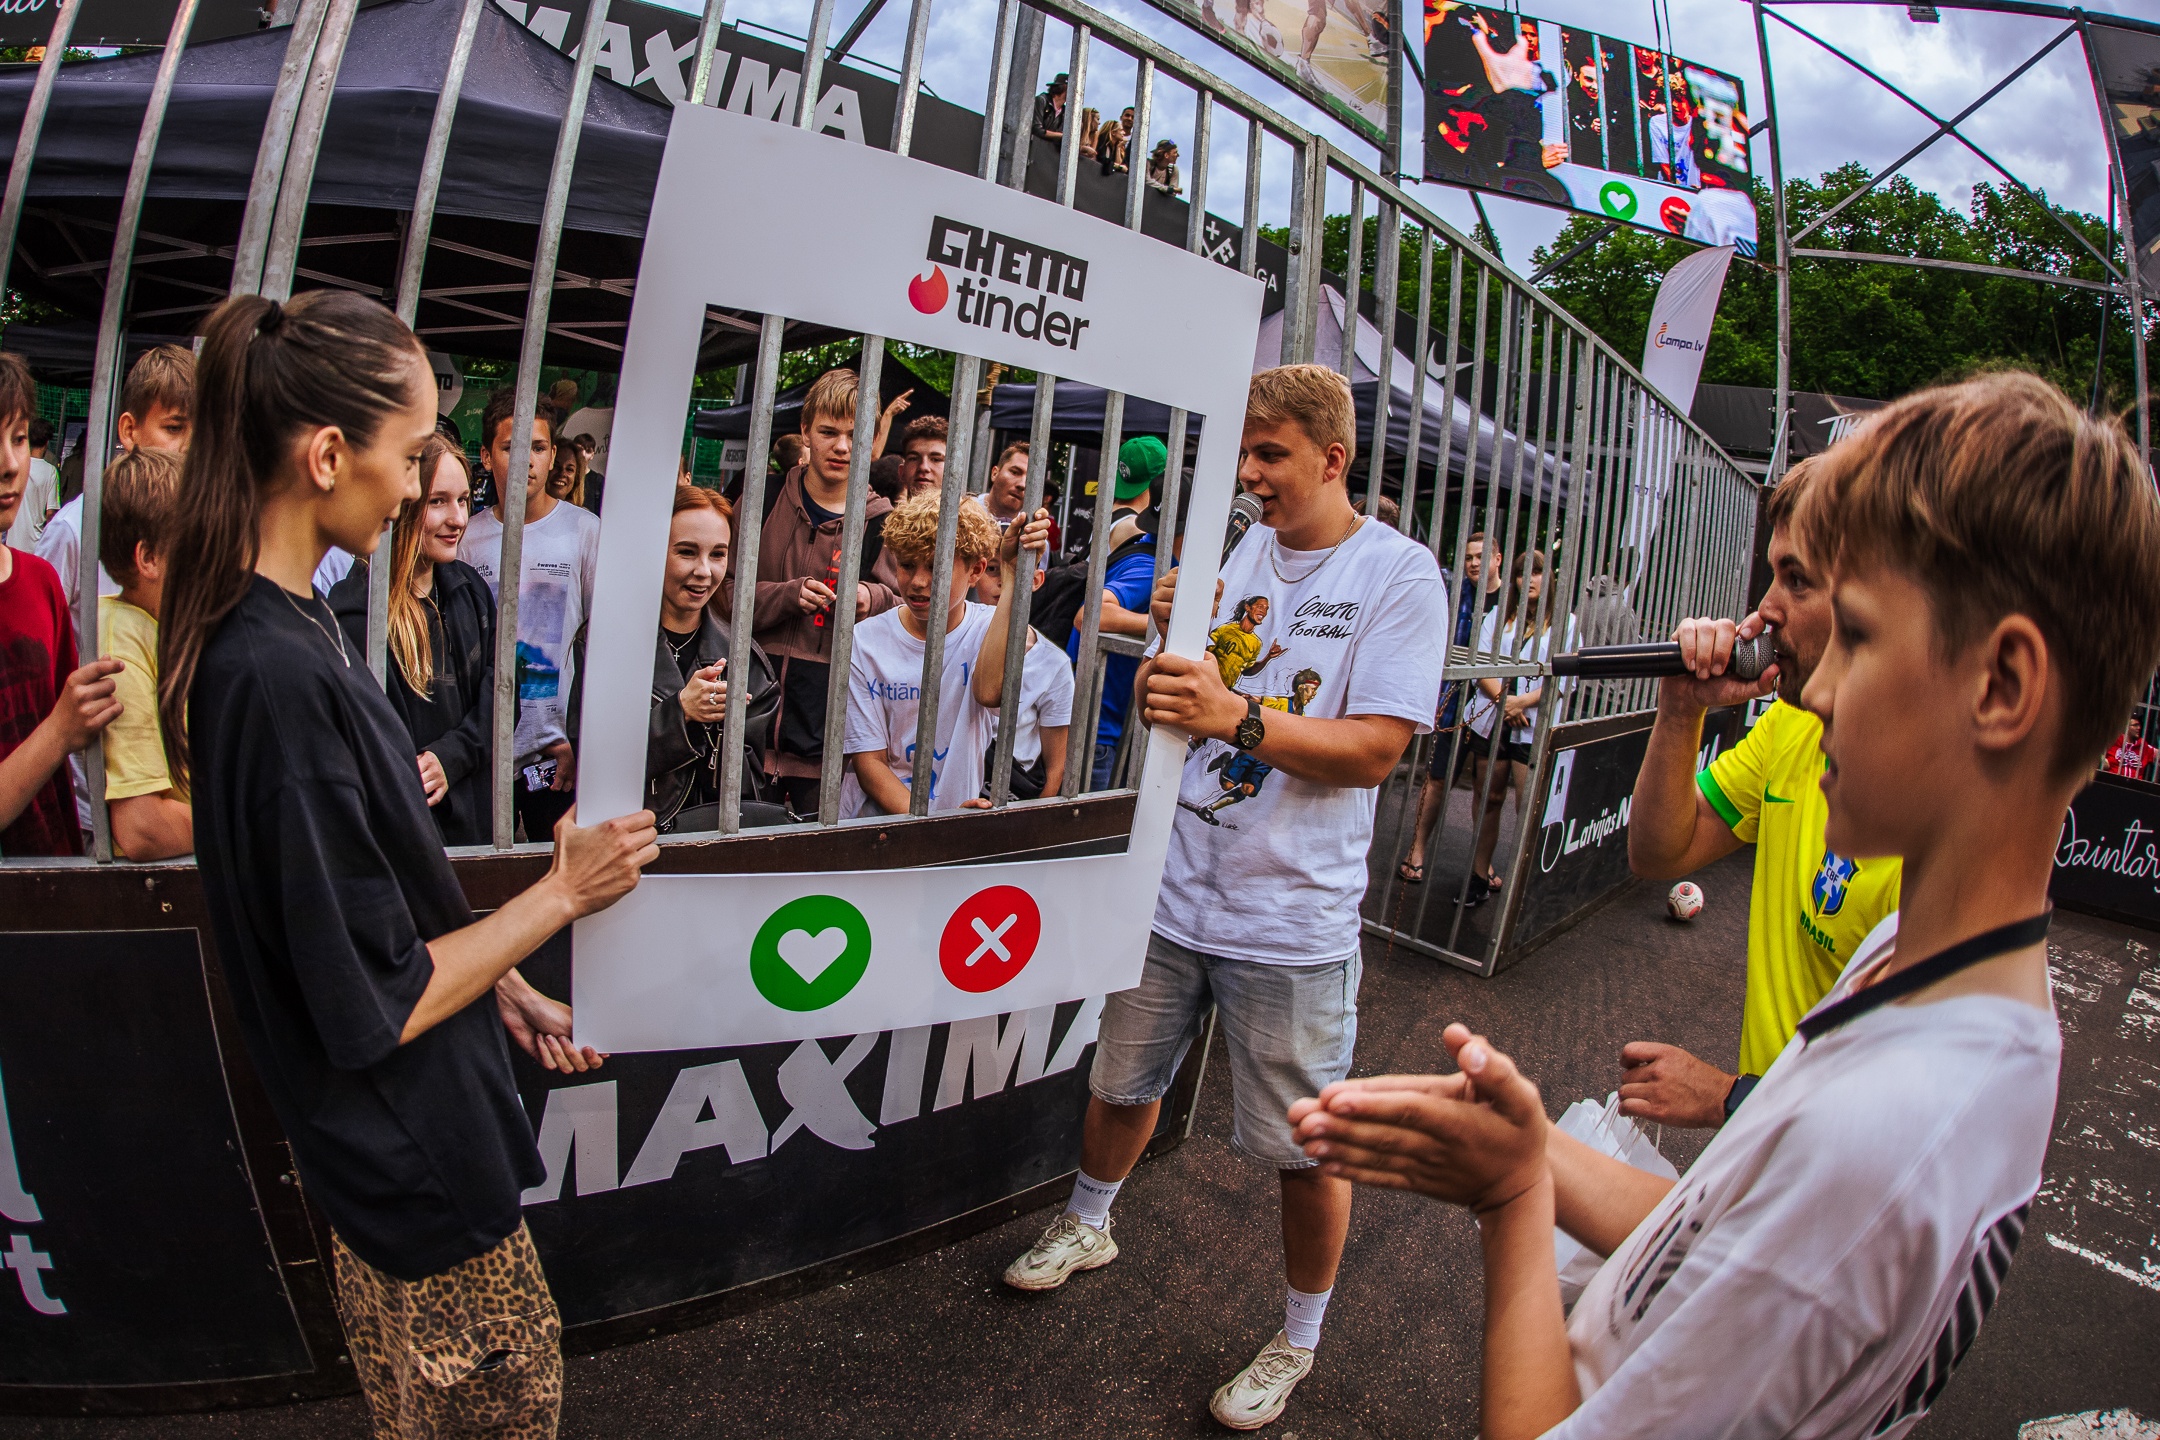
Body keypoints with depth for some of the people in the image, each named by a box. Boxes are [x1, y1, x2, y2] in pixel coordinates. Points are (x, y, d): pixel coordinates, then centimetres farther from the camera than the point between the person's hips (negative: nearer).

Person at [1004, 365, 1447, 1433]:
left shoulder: (1398, 573, -8)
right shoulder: (1236, 551, 7)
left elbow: (1376, 749, -17)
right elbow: (1160, 707, 12)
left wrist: (1237, 716, -27)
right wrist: (1169, 637, -7)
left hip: (1291, 916, -5)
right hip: (1176, 887, 5)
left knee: (1305, 1149, 7)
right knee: (1124, 1082, 21)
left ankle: (1298, 1342, 32)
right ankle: (1086, 1227, 49)